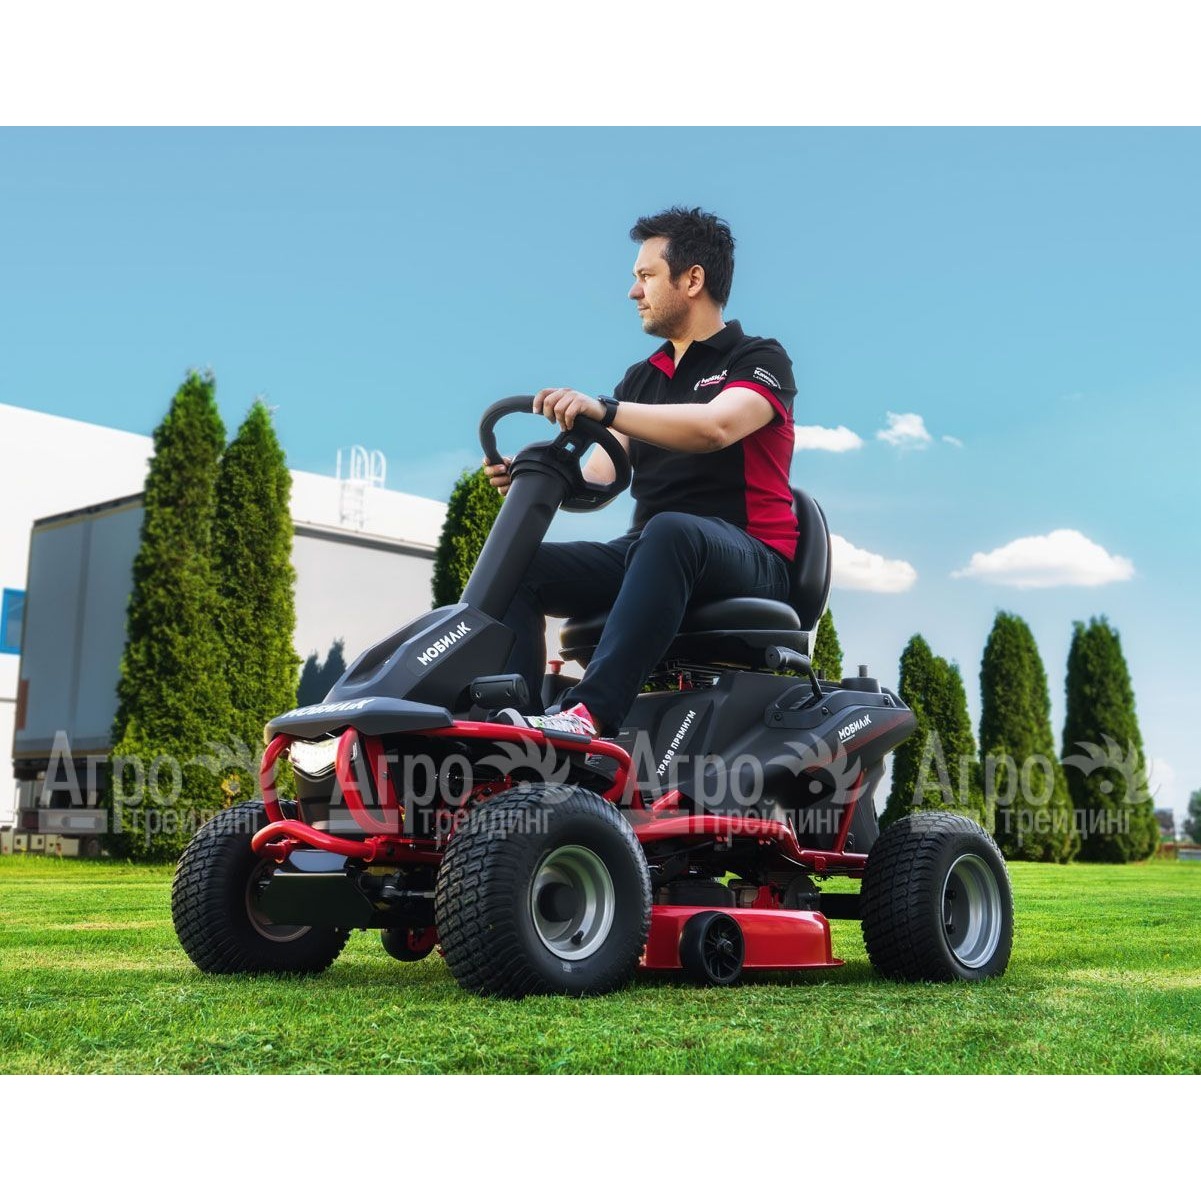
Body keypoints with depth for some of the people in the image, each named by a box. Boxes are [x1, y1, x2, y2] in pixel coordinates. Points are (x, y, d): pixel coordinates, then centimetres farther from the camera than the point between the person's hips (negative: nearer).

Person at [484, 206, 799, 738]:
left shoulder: (760, 360, 2)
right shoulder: (640, 378, 22)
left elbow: (715, 427, -22)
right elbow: (597, 478, 9)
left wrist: (603, 410, -33)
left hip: (748, 562, -6)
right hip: (646, 552, 6)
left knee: (670, 531, -39)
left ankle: (590, 713, -50)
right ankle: (511, 721, -31)